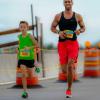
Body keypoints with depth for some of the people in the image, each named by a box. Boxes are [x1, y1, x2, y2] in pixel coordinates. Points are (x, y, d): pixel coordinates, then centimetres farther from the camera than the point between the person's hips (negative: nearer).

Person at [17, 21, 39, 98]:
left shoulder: (30, 36, -9)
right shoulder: (19, 36, 3)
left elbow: (37, 45, -9)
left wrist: (29, 48, -22)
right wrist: (18, 50, 5)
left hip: (30, 58, -2)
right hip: (22, 58, 2)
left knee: (31, 76, 11)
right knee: (24, 75, -13)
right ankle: (25, 91, -8)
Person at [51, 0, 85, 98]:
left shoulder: (77, 16, 5)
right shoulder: (58, 16, 5)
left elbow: (83, 27, 15)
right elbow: (52, 27, 11)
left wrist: (80, 30, -8)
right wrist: (58, 32, -9)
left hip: (73, 43, -1)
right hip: (62, 43, 1)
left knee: (70, 66, -13)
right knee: (64, 69, -3)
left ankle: (69, 89, 2)